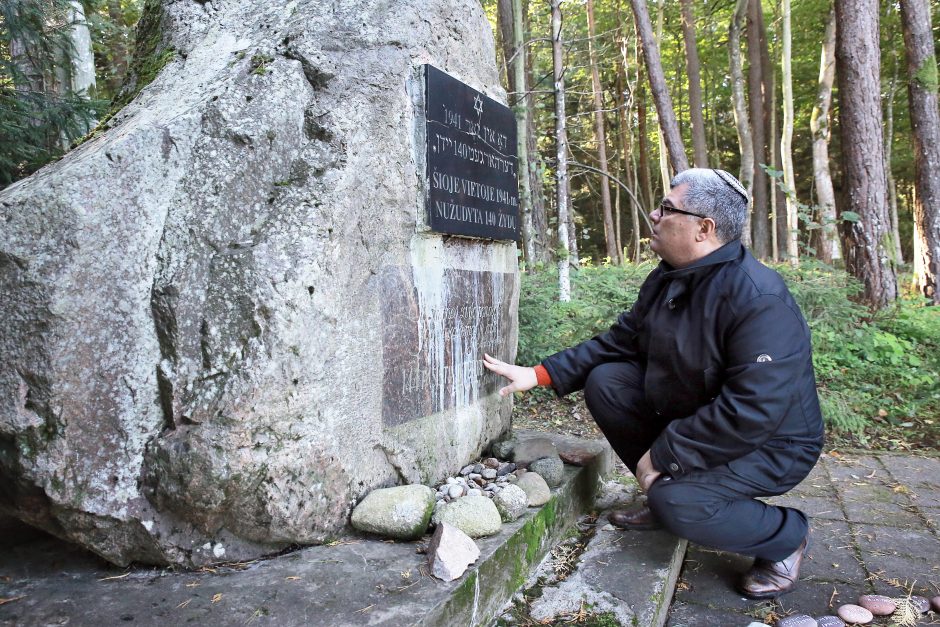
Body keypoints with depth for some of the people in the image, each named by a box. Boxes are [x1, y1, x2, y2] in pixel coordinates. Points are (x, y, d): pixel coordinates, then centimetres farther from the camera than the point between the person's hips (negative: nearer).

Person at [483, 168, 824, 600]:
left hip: (768, 444, -8)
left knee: (678, 503, -31)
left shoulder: (760, 301, -29)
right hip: (687, 414, 8)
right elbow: (619, 342, 4)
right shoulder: (667, 279, -2)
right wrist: (539, 374, -4)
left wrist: (663, 454, -26)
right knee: (605, 381, -6)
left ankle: (785, 537, 1)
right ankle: (663, 494, 10)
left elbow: (751, 414, -34)